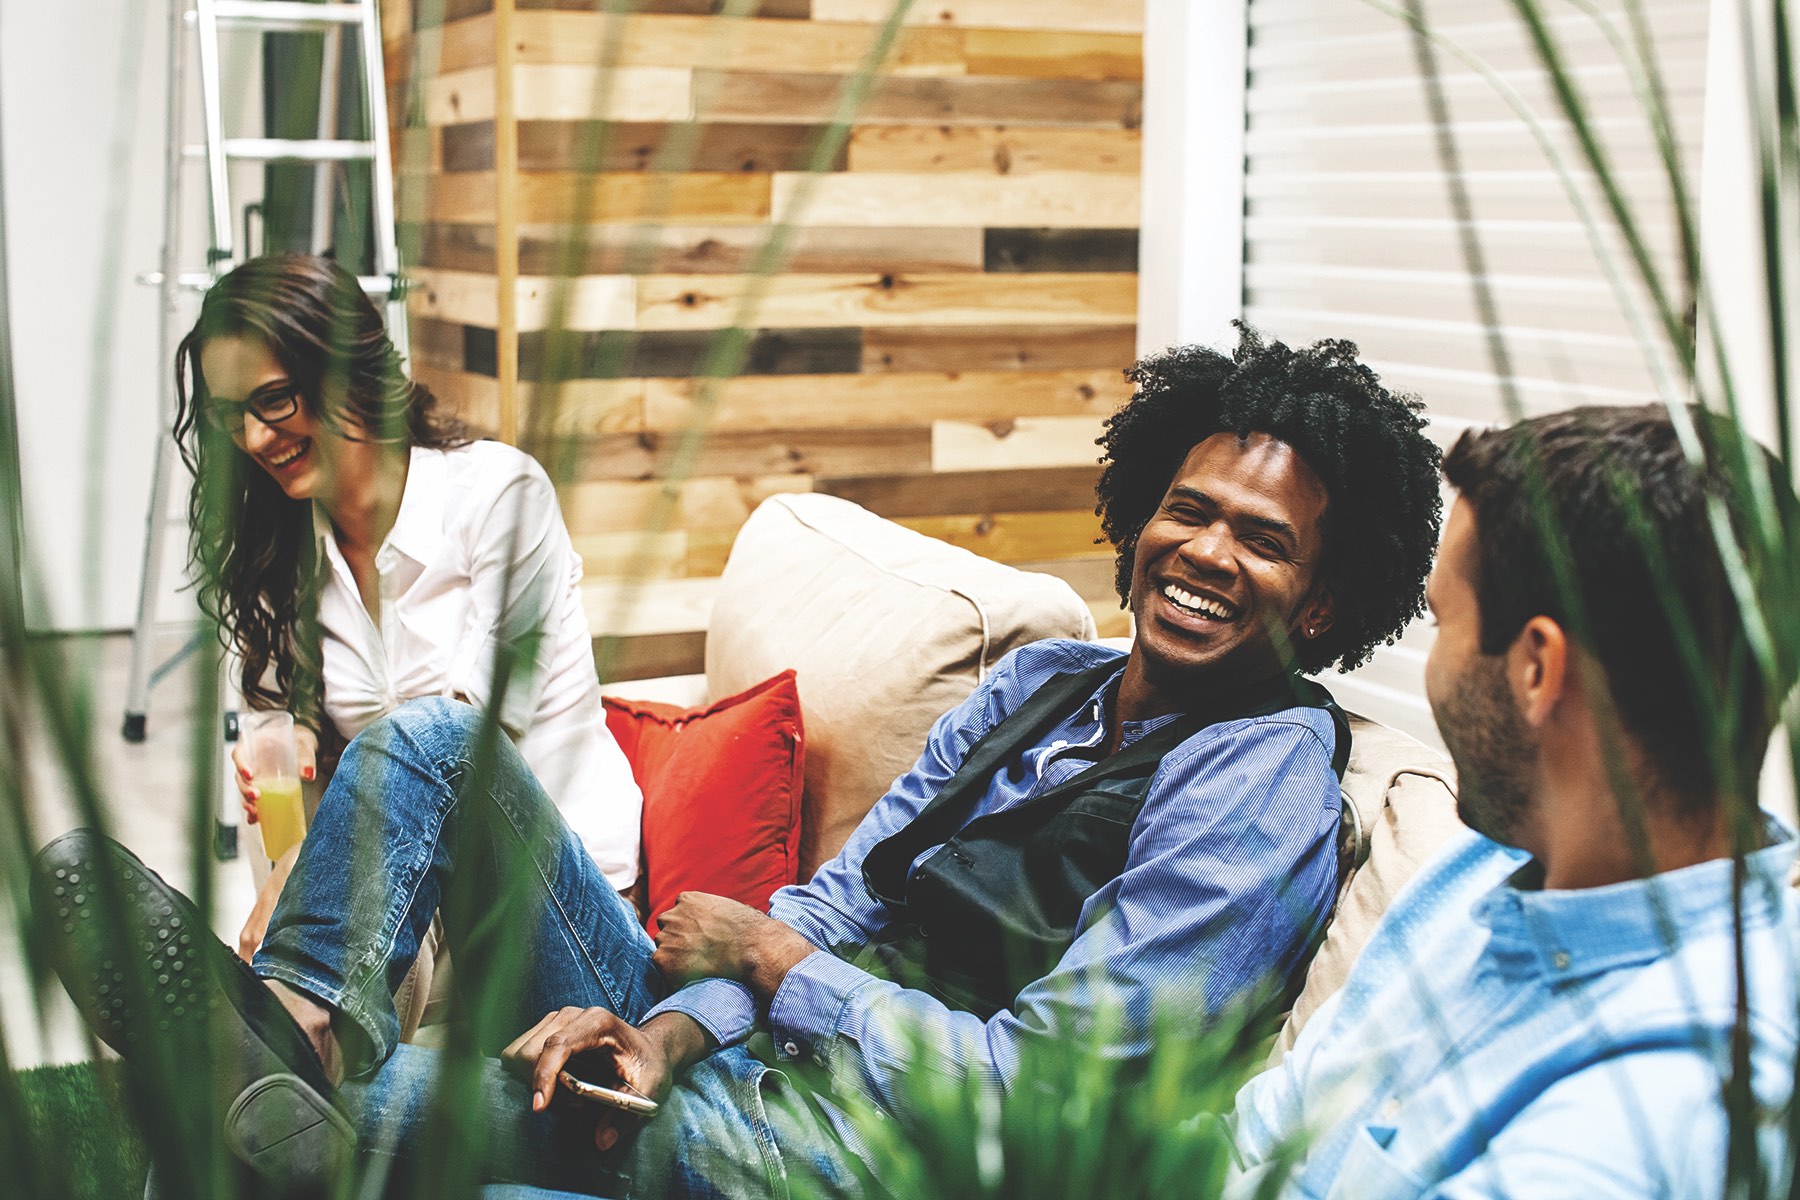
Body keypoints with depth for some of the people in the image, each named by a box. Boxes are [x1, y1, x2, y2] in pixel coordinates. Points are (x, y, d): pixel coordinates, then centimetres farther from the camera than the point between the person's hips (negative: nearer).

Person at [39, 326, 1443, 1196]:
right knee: (435, 741, 2)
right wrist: (669, 1025, -11)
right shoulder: (1038, 680, 14)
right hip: (737, 1044, 9)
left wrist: (767, 955, -8)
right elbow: (835, 902, 9)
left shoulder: (1264, 780, -12)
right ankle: (304, 1020, -20)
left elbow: (1022, 1085, -20)